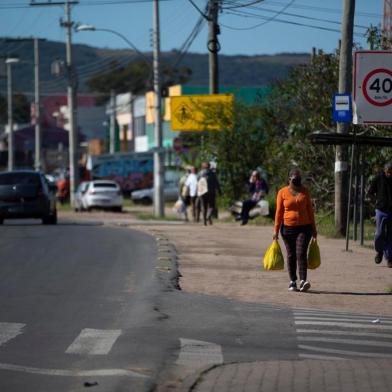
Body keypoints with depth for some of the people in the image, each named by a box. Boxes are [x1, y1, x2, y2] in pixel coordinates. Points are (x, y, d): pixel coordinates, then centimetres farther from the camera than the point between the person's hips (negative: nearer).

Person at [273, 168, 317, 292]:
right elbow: (279, 212, 1)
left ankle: (303, 281, -20)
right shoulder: (282, 192, 0)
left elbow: (310, 210, 9)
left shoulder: (305, 191, 6)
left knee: (301, 253, -12)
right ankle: (292, 282, 14)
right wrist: (276, 230, -3)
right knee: (291, 255, 6)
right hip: (288, 228, 0)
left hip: (304, 227, 0)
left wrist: (313, 228, 8)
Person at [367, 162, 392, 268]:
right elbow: (370, 193, 8)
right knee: (380, 234, -6)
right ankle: (379, 251, 23)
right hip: (381, 210, -1)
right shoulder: (378, 179, -2)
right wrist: (377, 200, -6)